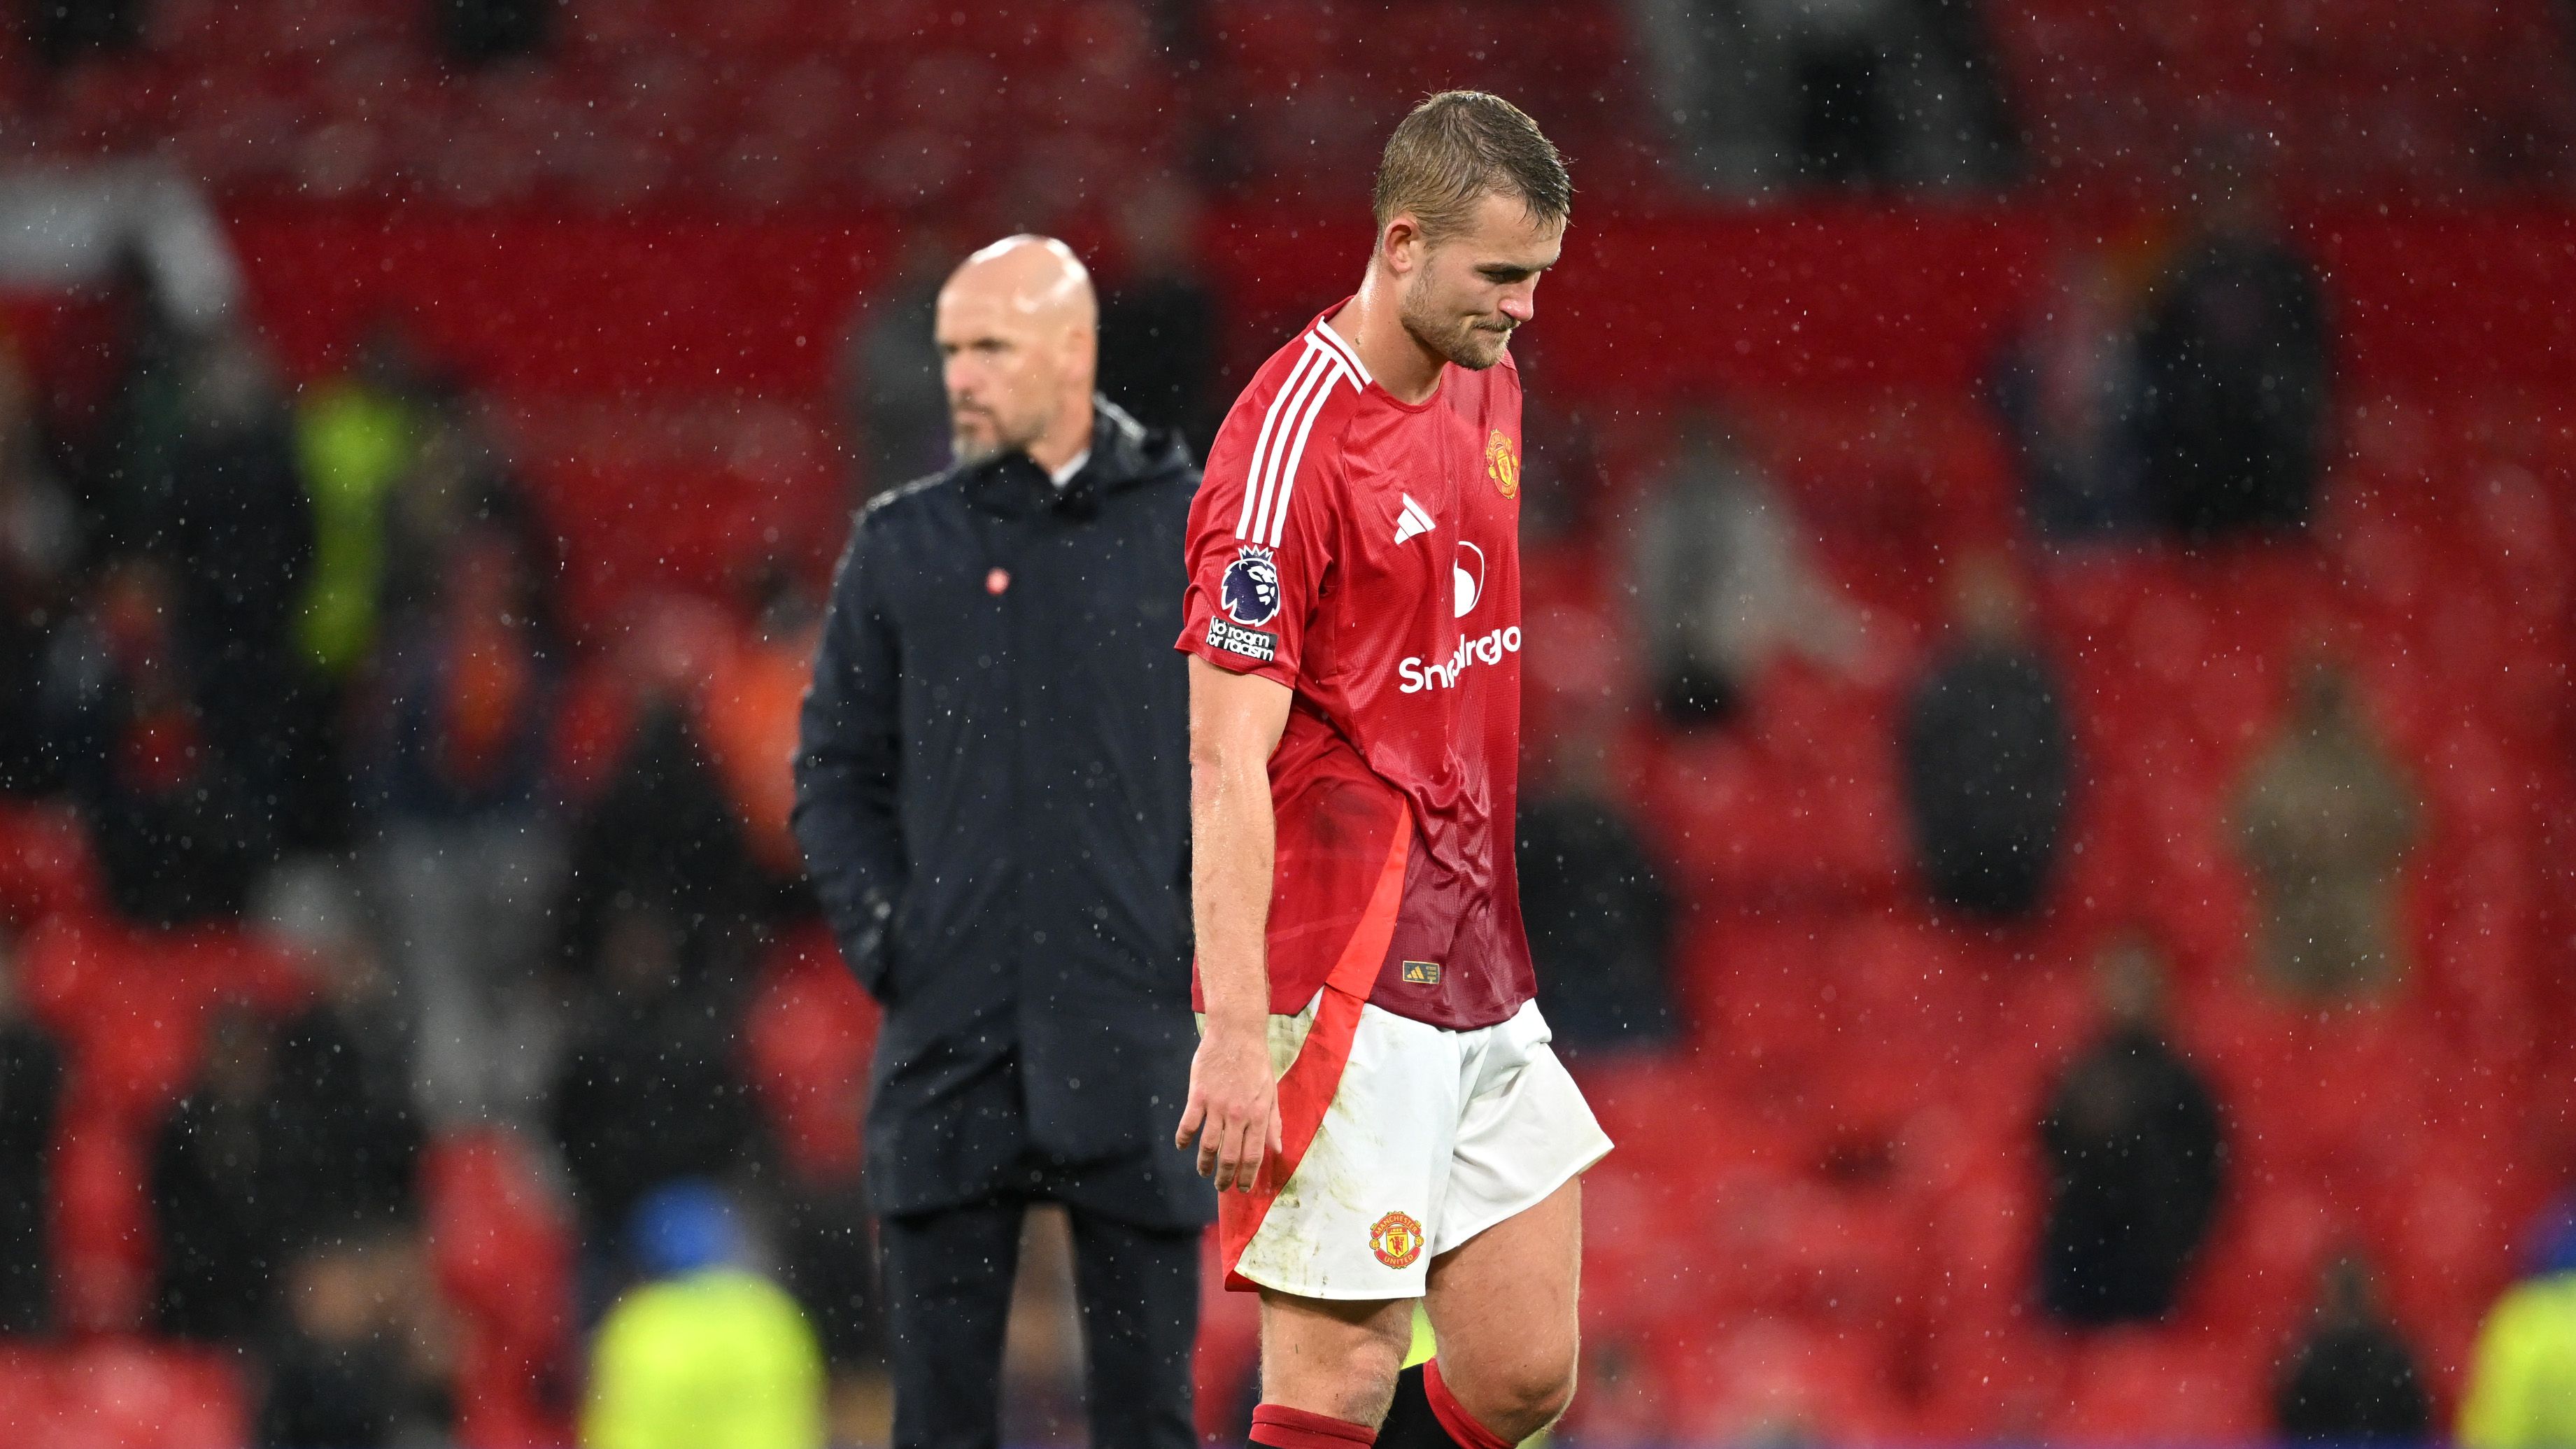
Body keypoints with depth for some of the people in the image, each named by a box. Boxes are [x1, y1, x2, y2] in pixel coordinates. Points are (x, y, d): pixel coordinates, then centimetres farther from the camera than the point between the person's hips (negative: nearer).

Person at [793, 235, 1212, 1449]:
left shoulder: (1197, 532, 4)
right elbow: (837, 767, 13)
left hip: (1134, 1040, -2)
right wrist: (876, 927, -1)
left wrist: (1212, 926, -4)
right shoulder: (903, 545, 9)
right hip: (949, 1043, 2)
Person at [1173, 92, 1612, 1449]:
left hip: (1480, 968, 8)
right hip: (1344, 981, -8)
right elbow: (1227, 764, -19)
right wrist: (1235, 1030, -24)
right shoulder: (1289, 444, -16)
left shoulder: (1488, 384, 10)